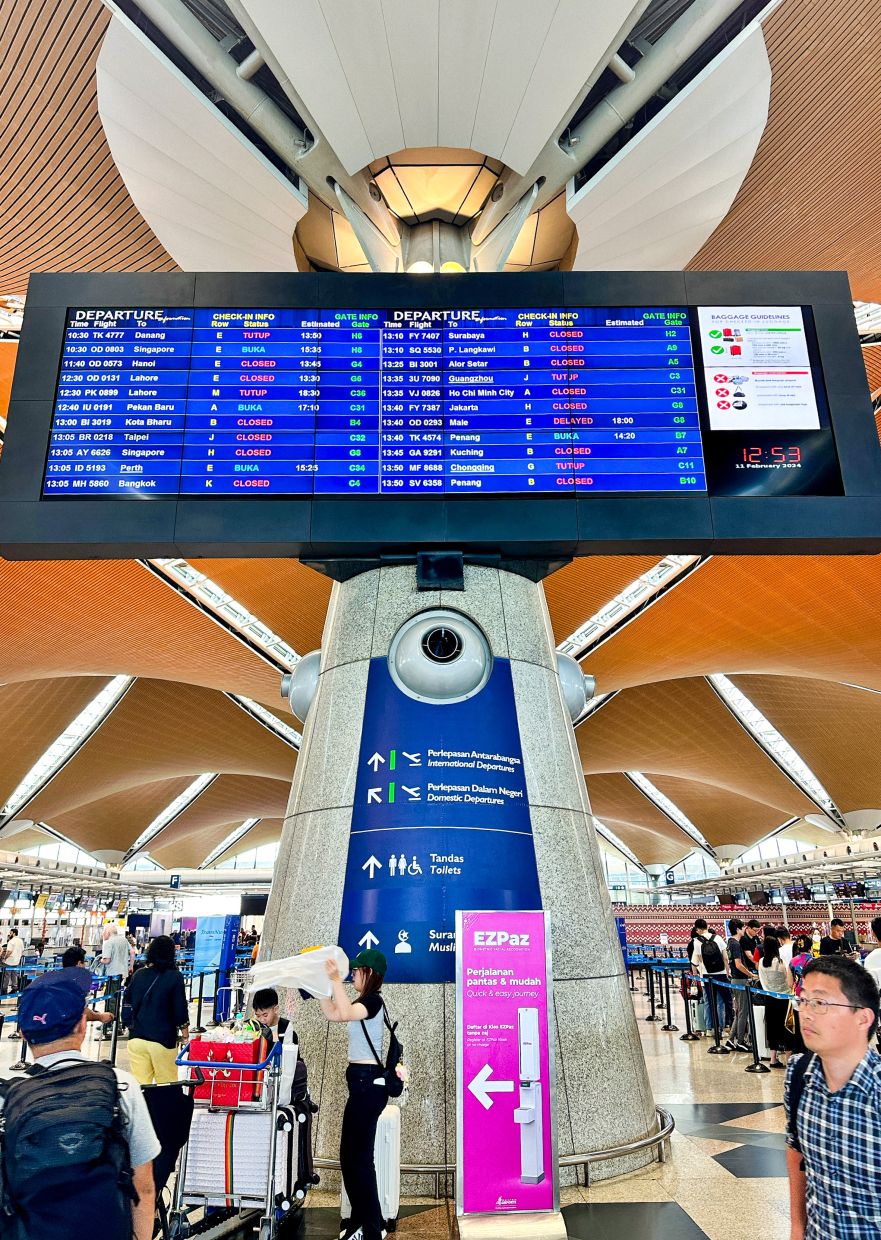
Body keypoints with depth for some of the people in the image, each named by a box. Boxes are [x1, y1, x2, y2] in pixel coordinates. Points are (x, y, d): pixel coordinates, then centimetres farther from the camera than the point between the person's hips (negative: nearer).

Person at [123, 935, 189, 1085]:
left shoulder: (139, 974, 0)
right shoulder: (175, 977, -12)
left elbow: (128, 999, 14)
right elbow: (180, 1007, -8)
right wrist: (184, 1028, 8)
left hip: (136, 1038, 4)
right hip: (164, 1039, -3)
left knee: (140, 1083, 10)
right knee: (167, 1086, 9)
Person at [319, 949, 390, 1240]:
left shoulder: (373, 1001, -14)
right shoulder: (364, 1002, 15)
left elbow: (345, 1013, -34)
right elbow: (332, 1013, 19)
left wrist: (335, 980, -31)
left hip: (367, 1082, -10)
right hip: (363, 1081, 10)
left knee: (359, 1157, -4)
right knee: (350, 1155, 16)